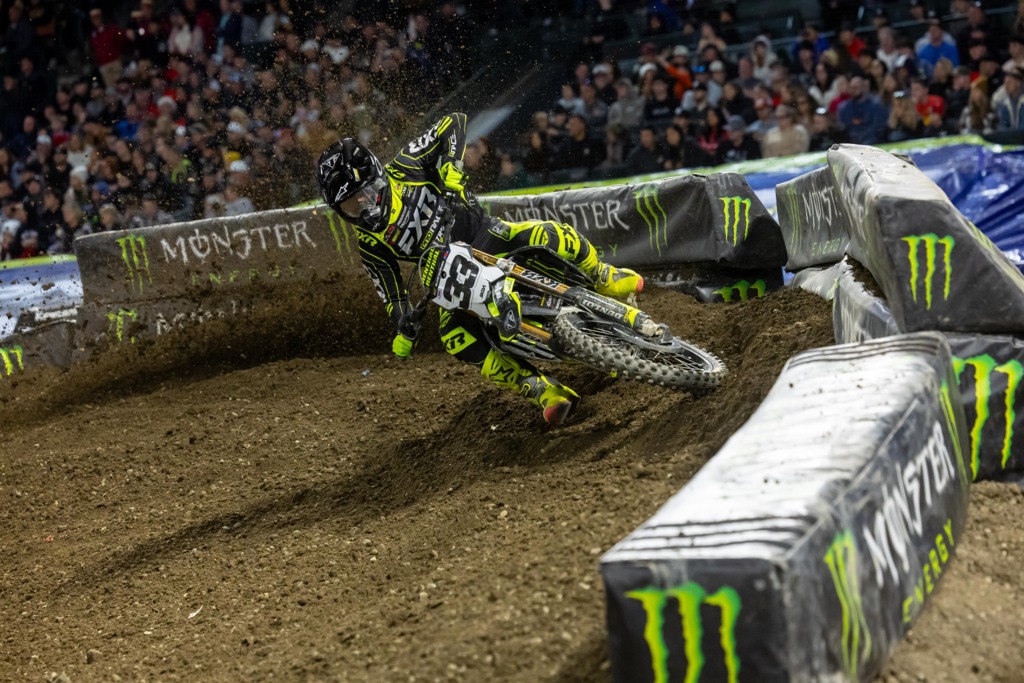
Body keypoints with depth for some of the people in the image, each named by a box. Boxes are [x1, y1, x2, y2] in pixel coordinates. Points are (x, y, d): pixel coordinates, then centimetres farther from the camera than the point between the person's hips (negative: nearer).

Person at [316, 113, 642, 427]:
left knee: (554, 236, -29)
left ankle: (603, 278, 4)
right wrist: (403, 332, -16)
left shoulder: (403, 168, -9)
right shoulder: (370, 245, -4)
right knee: (456, 339, -28)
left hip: (485, 235, -1)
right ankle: (544, 390, -22)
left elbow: (454, 122, -7)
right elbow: (391, 295, 1)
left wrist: (450, 168, -22)